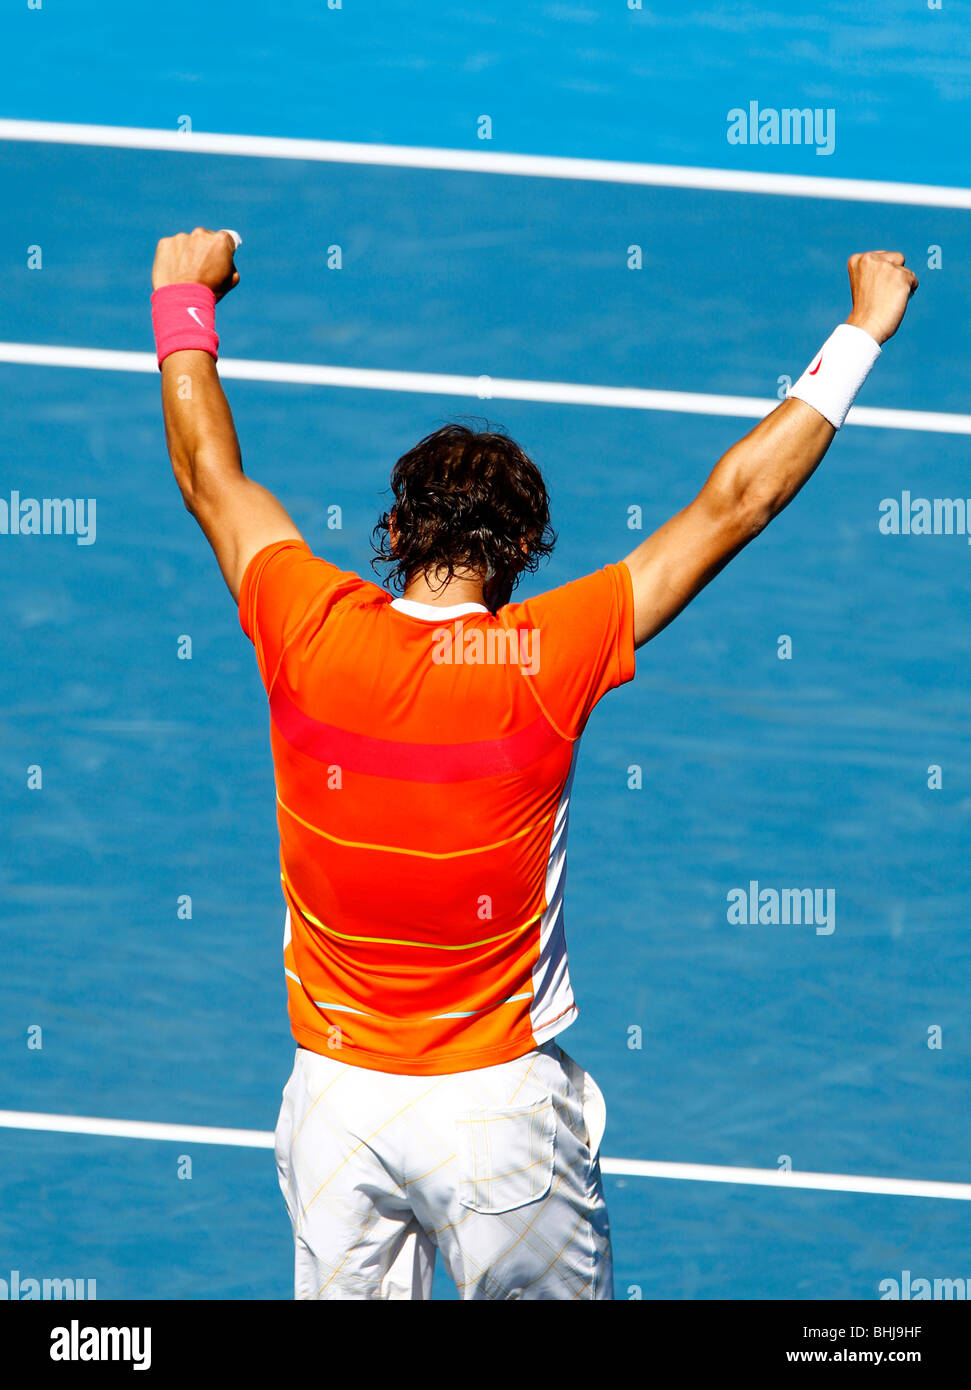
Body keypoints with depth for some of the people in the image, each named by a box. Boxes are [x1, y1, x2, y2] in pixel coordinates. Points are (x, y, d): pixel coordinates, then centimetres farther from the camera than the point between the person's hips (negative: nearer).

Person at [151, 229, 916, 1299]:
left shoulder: (314, 637, -9)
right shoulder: (545, 663, -14)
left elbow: (207, 473, 9)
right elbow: (735, 502, -7)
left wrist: (185, 305, 24)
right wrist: (861, 333, 2)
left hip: (333, 1092, 2)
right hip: (499, 1104, -2)